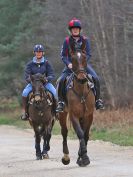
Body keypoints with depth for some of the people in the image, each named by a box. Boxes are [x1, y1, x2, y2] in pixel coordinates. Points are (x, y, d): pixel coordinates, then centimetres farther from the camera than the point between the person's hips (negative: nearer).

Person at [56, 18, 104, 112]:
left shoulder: (85, 40, 4)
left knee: (96, 78, -20)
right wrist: (68, 64, -16)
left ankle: (98, 100, -8)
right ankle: (61, 102, -9)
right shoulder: (67, 41, 2)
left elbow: (88, 54, 0)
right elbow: (63, 55, 1)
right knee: (61, 80, -22)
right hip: (71, 65, 0)